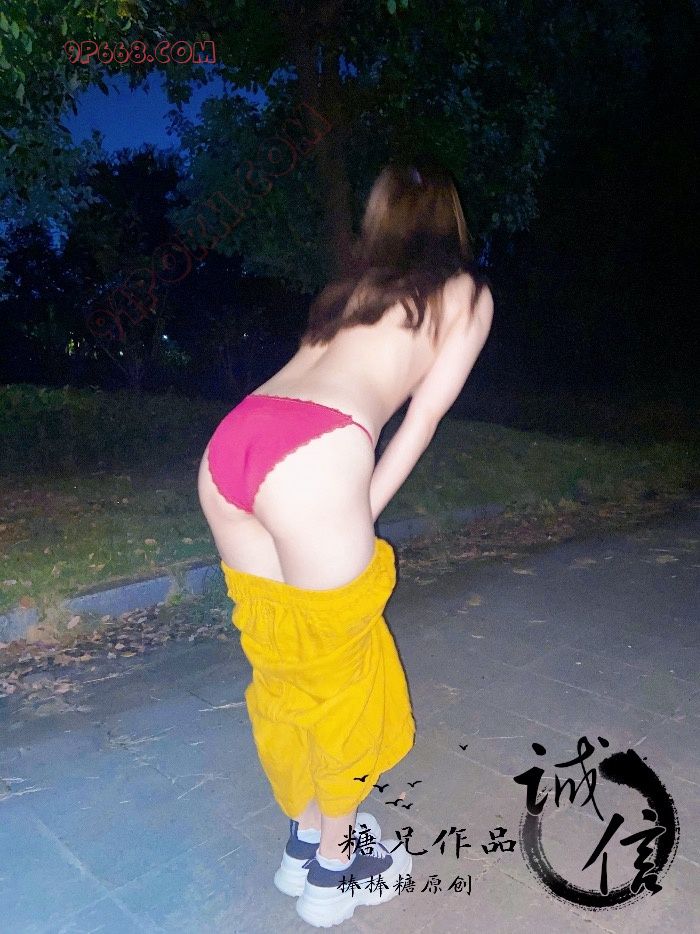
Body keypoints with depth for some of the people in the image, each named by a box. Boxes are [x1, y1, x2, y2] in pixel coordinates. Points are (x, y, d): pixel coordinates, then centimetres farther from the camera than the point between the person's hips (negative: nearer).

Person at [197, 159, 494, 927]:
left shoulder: (354, 283, 32)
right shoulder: (467, 292, 18)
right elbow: (422, 419, 10)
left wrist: (341, 513, 21)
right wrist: (358, 517, 11)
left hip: (229, 439, 7)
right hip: (312, 452, -6)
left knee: (280, 664, 21)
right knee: (343, 673, 14)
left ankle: (305, 837, 42)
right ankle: (334, 869, 35)